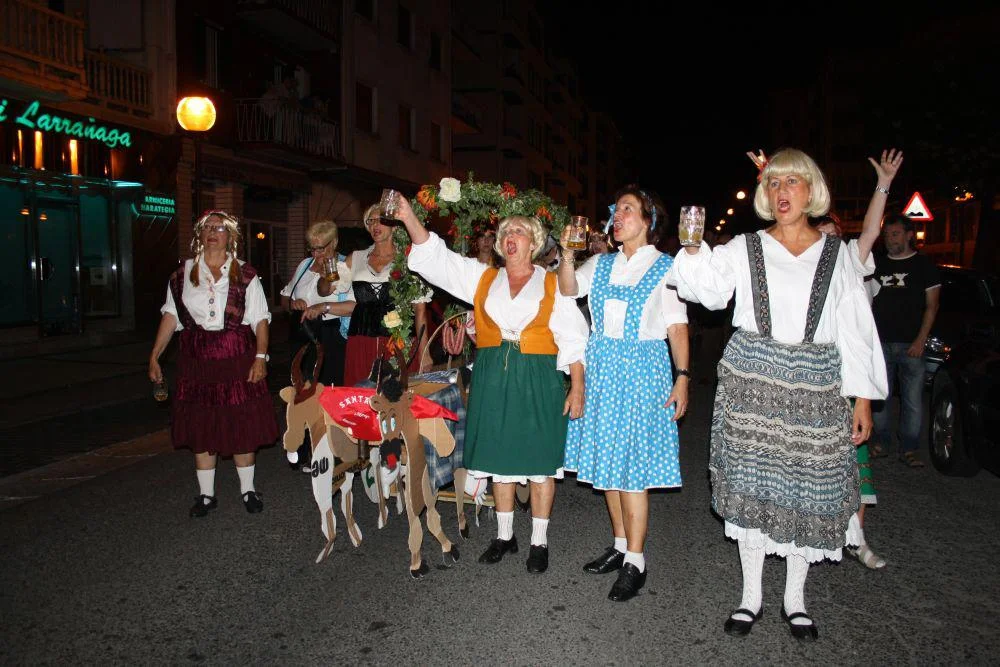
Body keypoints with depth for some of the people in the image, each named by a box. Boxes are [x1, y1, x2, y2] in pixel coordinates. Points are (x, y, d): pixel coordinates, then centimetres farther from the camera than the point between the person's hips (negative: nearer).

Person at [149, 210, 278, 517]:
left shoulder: (245, 274, 3)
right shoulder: (183, 273, 9)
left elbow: (260, 319, -1)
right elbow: (170, 316, 8)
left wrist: (260, 357, -10)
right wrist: (154, 356, 2)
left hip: (238, 357, -2)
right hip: (197, 359, 2)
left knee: (242, 424, 3)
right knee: (200, 426, 7)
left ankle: (248, 490, 18)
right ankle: (206, 494, 19)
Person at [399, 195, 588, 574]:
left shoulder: (553, 284, 4)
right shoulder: (483, 278, 11)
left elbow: (573, 340, 0)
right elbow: (435, 258, 4)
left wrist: (577, 387, -8)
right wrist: (409, 217, -7)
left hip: (539, 382, -3)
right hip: (493, 379, 3)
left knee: (539, 461, 2)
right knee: (499, 457, 10)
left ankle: (539, 542, 16)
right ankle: (504, 535, 26)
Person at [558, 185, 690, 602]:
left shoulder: (664, 267, 0)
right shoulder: (602, 263, 12)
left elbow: (677, 326, -4)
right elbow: (569, 290, -2)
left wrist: (682, 377, -12)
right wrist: (567, 254, -17)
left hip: (642, 368, -5)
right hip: (601, 366, 5)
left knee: (632, 462, -5)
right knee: (606, 460, 9)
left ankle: (635, 562, 3)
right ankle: (620, 544, 24)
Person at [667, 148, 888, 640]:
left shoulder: (836, 254, 7)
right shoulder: (744, 249, 5)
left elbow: (854, 330, 6)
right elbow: (709, 289, -12)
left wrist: (862, 397, 2)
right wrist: (694, 250, -29)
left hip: (815, 388, 1)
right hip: (751, 383, -1)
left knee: (808, 489, 6)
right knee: (751, 486, 4)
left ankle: (795, 598, 26)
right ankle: (751, 596, 21)